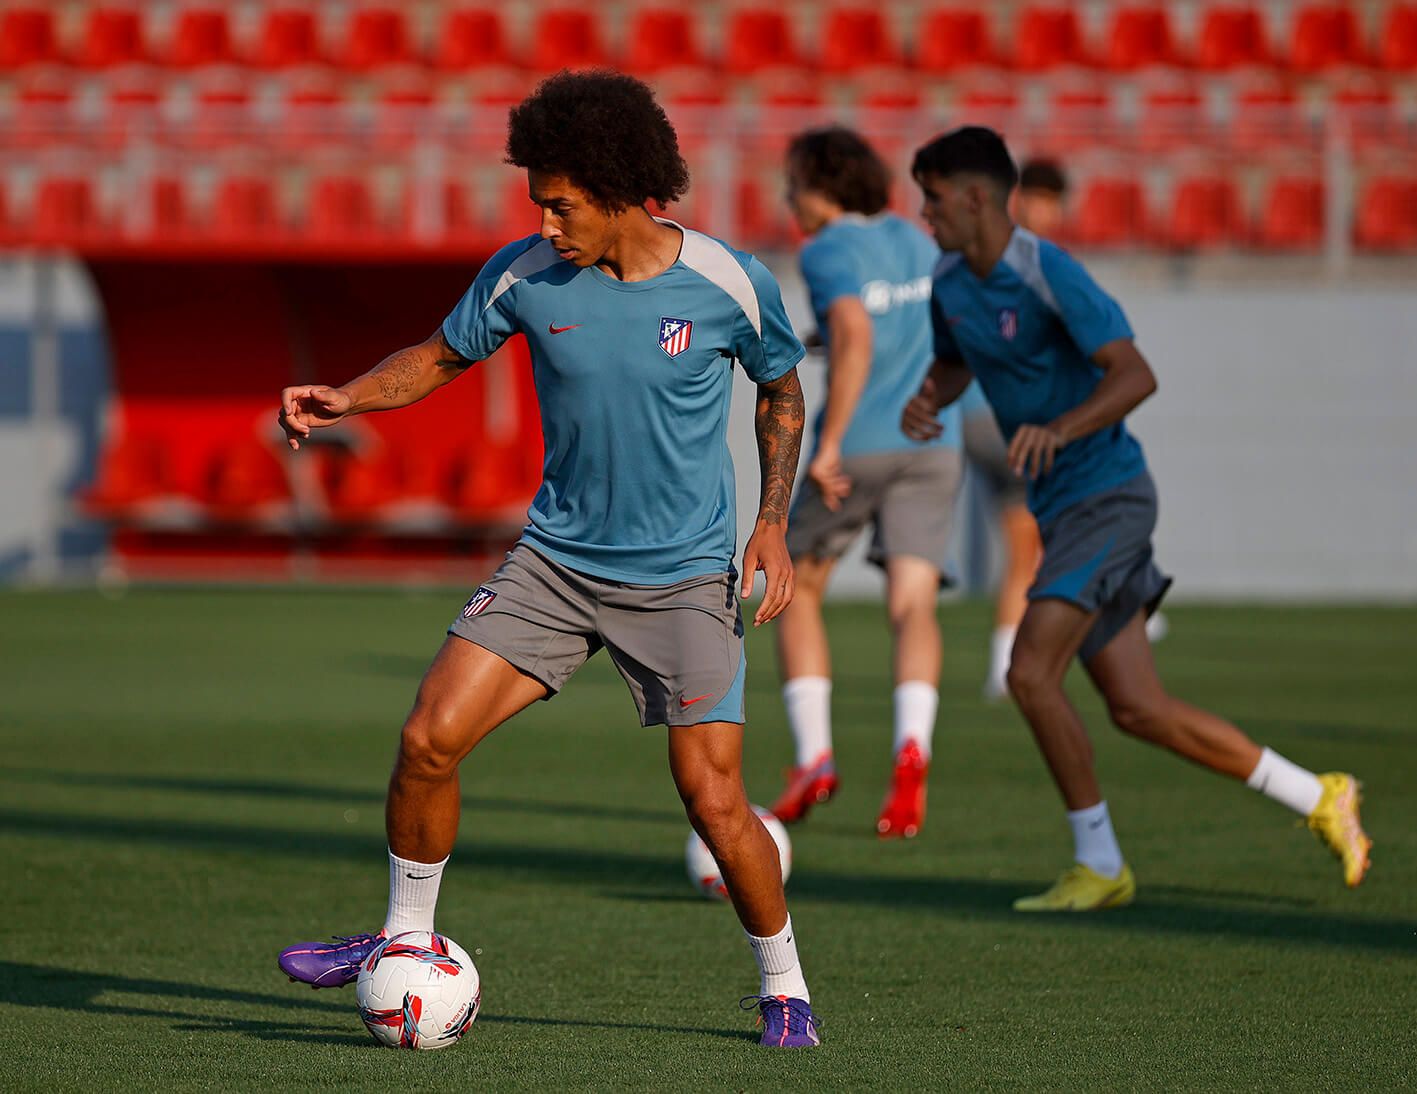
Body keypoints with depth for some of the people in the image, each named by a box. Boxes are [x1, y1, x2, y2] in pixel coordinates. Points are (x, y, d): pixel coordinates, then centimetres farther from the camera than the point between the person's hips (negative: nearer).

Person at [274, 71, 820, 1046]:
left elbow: (782, 392, 6)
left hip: (683, 579, -3)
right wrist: (349, 398, -9)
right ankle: (406, 939, 12)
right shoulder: (527, 275, -6)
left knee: (714, 800, -10)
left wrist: (774, 523, -5)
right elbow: (442, 356, 9)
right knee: (431, 737, -10)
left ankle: (785, 989, 13)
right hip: (555, 558, 3)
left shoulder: (730, 284, -11)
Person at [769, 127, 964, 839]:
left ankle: (814, 756, 6)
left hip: (858, 447, -5)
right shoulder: (918, 244, 15)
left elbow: (855, 337, -22)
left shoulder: (829, 252, -6)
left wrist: (828, 446, -21)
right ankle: (911, 748, -30)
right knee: (913, 604, -4)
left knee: (798, 592, 15)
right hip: (933, 442, 5)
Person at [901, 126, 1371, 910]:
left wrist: (1058, 431, -40)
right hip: (1060, 511, 9)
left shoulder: (1047, 273, -18)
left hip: (1105, 497, -9)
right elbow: (953, 361, 26)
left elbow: (1134, 376, -25)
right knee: (1138, 709, 6)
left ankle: (1098, 866, -5)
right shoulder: (950, 282, 8)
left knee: (1031, 674, -18)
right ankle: (1320, 800, 16)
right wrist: (927, 401, 3)